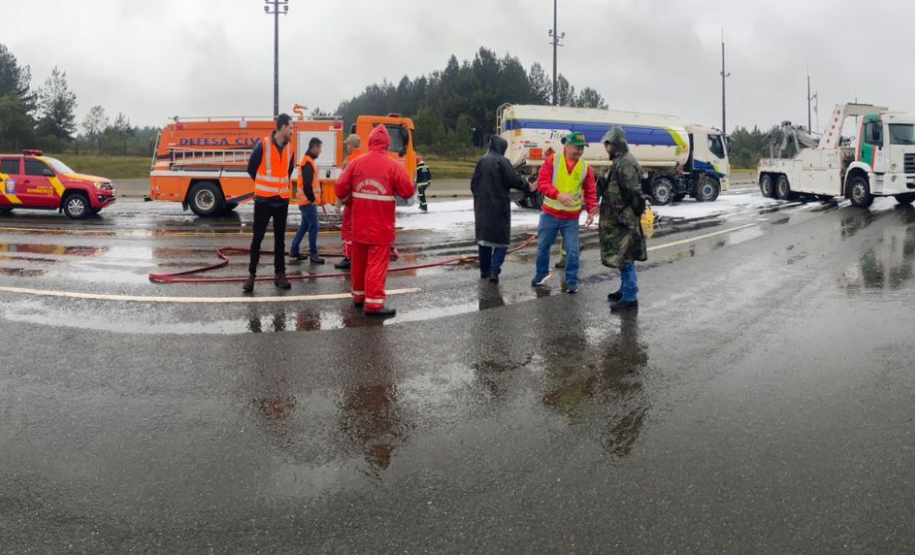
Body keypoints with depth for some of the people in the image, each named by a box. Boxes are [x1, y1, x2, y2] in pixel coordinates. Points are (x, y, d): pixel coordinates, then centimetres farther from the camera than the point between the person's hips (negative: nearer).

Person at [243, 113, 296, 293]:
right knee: (257, 238, 0)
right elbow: (251, 168, -1)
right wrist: (264, 186, 9)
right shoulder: (263, 144, -12)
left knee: (280, 238, 9)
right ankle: (252, 274, 7)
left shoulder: (289, 148, 5)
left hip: (282, 200, 5)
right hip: (264, 200, -5)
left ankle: (280, 274, 16)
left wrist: (282, 186, 14)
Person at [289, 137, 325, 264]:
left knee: (305, 226, 15)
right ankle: (313, 254, -1)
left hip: (307, 201, 10)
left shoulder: (309, 161, 16)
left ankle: (294, 250, 21)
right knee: (314, 226, -6)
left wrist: (314, 197, 16)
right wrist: (312, 199, -17)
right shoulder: (308, 162, -17)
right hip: (308, 201, -10)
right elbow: (307, 184, -23)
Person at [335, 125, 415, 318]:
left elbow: (341, 188, 2)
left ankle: (359, 295, 28)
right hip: (381, 226, -4)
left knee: (359, 260, 17)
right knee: (377, 262, -4)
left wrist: (349, 201, 23)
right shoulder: (393, 165, -10)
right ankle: (374, 303, -6)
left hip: (359, 224, 5)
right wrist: (412, 185, 14)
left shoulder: (356, 162, 1)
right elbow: (407, 191, -9)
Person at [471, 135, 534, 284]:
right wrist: (527, 187, 6)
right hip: (499, 206, -6)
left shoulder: (482, 161, 6)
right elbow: (514, 180, -11)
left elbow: (473, 183, 10)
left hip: (482, 206, 6)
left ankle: (484, 270, 20)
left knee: (484, 236, 15)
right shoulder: (502, 161, -12)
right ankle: (494, 271, -12)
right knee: (501, 238, 0)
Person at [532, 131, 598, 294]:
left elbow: (590, 192, 4)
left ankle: (571, 281, 13)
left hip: (571, 218, 1)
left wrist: (591, 210, -11)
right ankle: (542, 273, 35)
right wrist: (558, 195, -31)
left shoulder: (586, 167, 0)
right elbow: (542, 181, -16)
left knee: (573, 251, -1)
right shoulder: (552, 160, -7)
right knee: (543, 246, 12)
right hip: (549, 214, 0)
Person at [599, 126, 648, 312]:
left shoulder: (626, 164, -18)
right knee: (622, 258, 18)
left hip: (623, 221, -10)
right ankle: (625, 290, 28)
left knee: (625, 259, -6)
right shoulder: (620, 162, 15)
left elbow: (632, 195, -22)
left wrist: (625, 218, -21)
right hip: (619, 220, 10)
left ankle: (630, 298, -2)